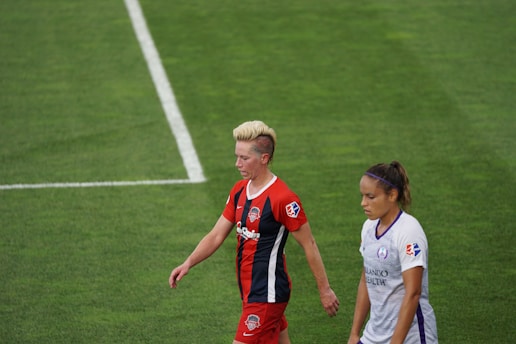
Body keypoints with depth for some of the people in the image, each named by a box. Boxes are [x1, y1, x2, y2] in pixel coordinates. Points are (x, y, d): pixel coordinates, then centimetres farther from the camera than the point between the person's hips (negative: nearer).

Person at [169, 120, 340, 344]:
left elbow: (309, 245, -12)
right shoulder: (239, 191, 5)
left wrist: (324, 290, -7)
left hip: (267, 295, -8)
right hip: (250, 290, 8)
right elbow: (216, 235, 9)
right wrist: (188, 264, -4)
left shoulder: (283, 199, -19)